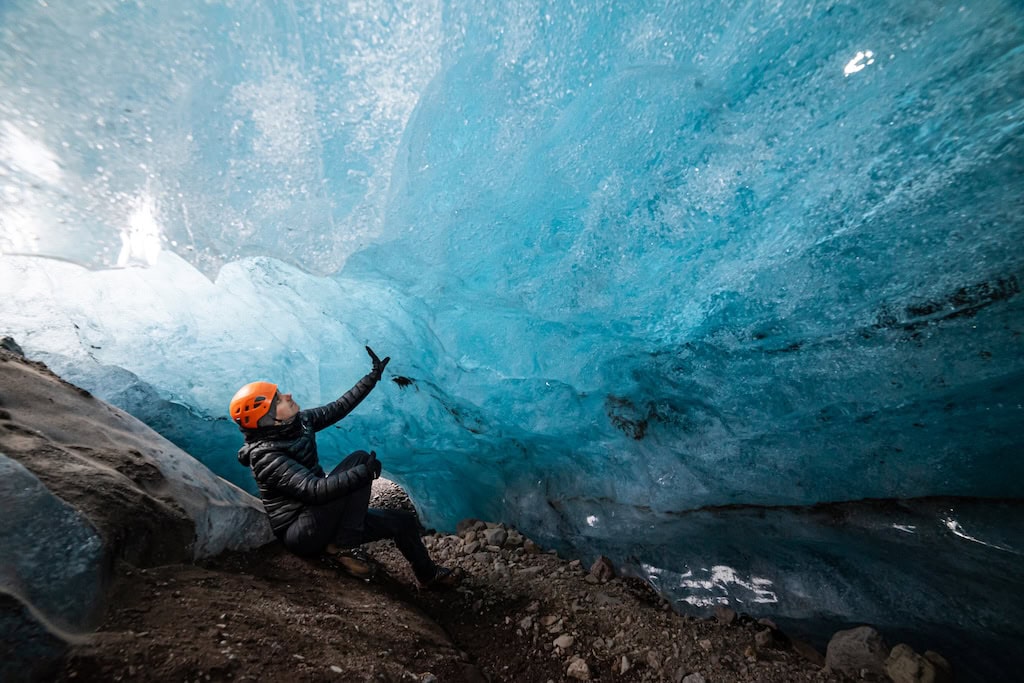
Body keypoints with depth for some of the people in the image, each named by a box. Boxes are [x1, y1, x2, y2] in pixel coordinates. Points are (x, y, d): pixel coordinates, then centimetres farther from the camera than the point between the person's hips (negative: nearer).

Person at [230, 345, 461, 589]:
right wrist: (364, 472, -35)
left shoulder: (299, 422, -2)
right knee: (358, 460, -25)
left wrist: (373, 377, 7)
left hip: (319, 516, 8)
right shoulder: (266, 456, -26)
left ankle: (428, 574, 29)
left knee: (404, 521, 4)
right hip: (302, 534, -8)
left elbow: (338, 408, 6)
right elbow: (315, 490, -35)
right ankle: (344, 546, -17)